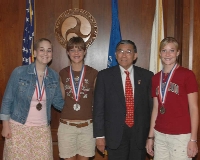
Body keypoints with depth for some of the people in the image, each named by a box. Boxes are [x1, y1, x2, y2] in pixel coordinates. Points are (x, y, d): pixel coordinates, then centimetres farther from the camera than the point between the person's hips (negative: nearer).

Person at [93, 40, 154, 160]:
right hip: (116, 134, -1)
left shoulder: (147, 76, 2)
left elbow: (151, 105, 4)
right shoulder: (104, 75, -1)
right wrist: (99, 135, -4)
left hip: (140, 133, 1)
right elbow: (99, 107, -1)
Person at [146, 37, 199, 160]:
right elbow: (156, 108, 12)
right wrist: (150, 136, 10)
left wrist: (193, 139, -11)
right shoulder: (156, 78, 8)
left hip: (181, 136, -4)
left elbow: (194, 108, -7)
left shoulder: (187, 75, -6)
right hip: (160, 135, 5)